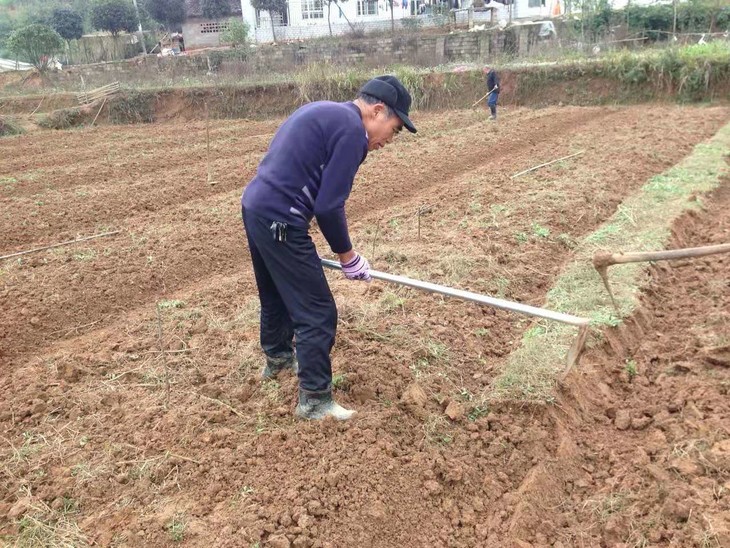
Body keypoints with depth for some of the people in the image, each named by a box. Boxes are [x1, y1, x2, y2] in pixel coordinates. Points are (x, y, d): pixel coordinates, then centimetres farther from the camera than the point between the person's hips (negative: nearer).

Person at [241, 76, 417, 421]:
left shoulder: (324, 113, 18)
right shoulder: (352, 129, -12)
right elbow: (329, 206, -16)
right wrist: (347, 255, -2)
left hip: (255, 207, 11)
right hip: (279, 220, -10)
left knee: (276, 293, 29)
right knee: (317, 312, -1)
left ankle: (277, 358, 51)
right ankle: (314, 400, 10)